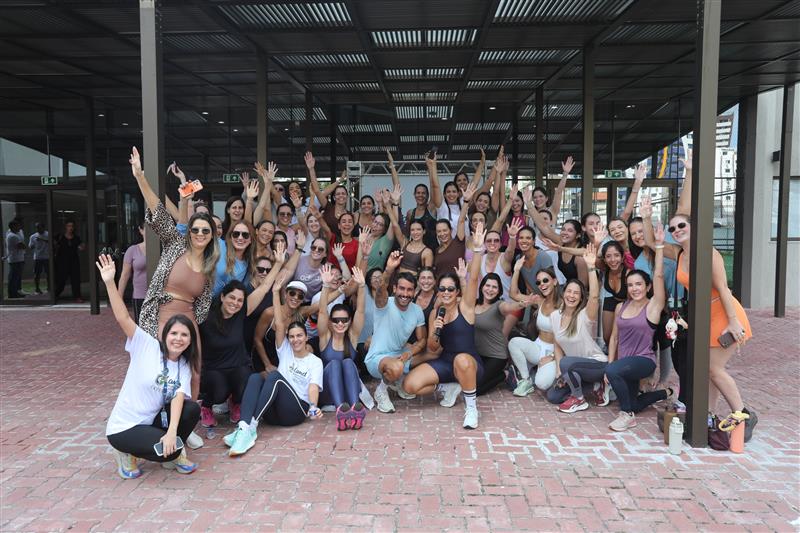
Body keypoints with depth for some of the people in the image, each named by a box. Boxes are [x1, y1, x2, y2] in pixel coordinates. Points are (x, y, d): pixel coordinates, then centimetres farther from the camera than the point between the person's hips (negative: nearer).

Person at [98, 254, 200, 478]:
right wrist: (110, 283, -34)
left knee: (192, 409, -18)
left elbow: (179, 396, -14)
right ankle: (128, 452, 5)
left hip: (152, 421, 5)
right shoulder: (146, 346, -12)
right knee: (171, 450, -23)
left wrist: (172, 431, -30)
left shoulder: (184, 367, 0)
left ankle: (171, 453, 6)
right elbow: (123, 318, -23)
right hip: (123, 427, -5)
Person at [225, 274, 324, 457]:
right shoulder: (285, 351, 16)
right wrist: (276, 293, -6)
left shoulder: (315, 362, 6)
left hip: (297, 411, -3)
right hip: (273, 412, 3)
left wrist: (313, 407, -33)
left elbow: (313, 387, -11)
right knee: (255, 377, -24)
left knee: (275, 375, -28)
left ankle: (251, 427, -38)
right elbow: (279, 325, 3)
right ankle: (243, 426, -44)